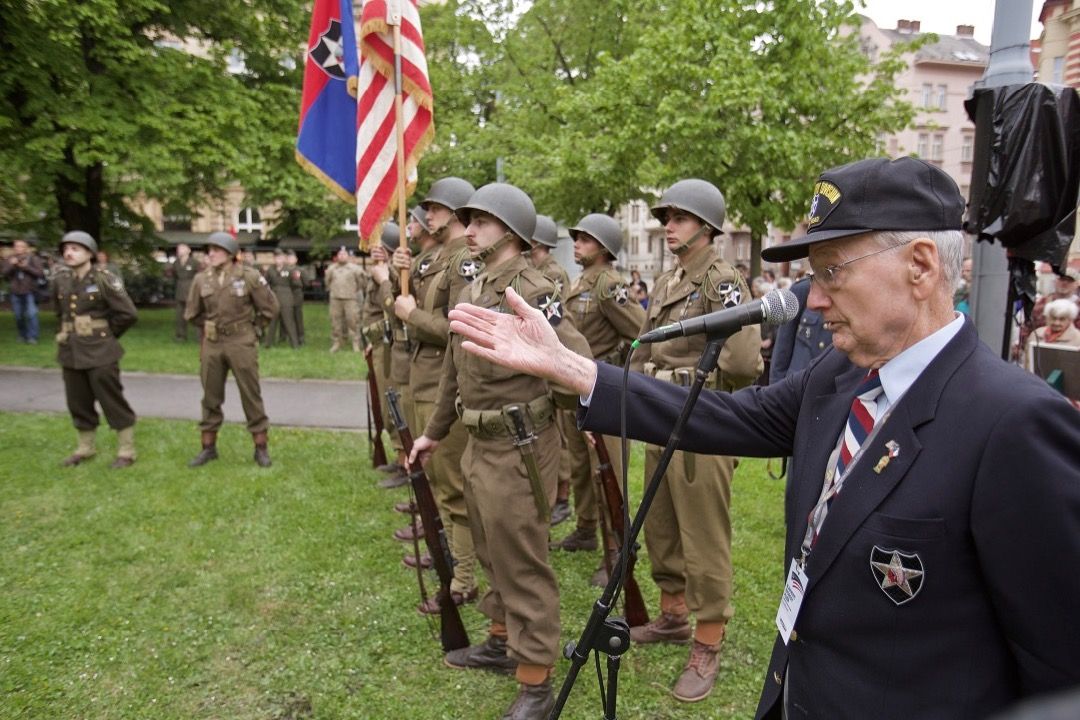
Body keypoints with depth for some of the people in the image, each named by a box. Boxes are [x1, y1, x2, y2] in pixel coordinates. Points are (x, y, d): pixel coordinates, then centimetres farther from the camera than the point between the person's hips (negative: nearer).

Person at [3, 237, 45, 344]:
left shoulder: (33, 258, -1)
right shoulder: (11, 259, 7)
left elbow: (41, 273, -9)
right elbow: (5, 274, 1)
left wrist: (26, 267, -17)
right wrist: (11, 265, -16)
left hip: (30, 292, -3)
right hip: (16, 292, 3)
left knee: (31, 314, -13)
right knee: (19, 316, 8)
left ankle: (32, 337, -8)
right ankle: (23, 335, 23)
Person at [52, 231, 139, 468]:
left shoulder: (104, 279, -13)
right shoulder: (60, 280, 6)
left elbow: (128, 313, -14)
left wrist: (106, 334, -3)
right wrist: (70, 332, 14)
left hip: (99, 352, -6)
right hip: (70, 352, 6)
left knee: (113, 402, -1)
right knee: (78, 402, 14)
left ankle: (126, 451, 9)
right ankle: (85, 448, 30)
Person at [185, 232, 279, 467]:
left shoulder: (249, 276, -8)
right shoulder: (201, 279, 2)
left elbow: (270, 308, -1)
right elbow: (192, 313, 16)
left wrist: (252, 329, 3)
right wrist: (209, 327, 13)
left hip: (241, 343, -3)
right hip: (211, 344, 4)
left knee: (251, 395, 1)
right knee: (211, 397, 11)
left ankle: (261, 448, 10)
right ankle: (208, 447, 23)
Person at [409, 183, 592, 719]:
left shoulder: (532, 292, -16)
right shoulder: (472, 291, 11)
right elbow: (454, 372, 18)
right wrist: (434, 432, 23)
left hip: (519, 448, -9)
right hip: (479, 444, 9)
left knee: (522, 564, 1)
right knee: (492, 553, 22)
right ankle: (502, 642, 42)